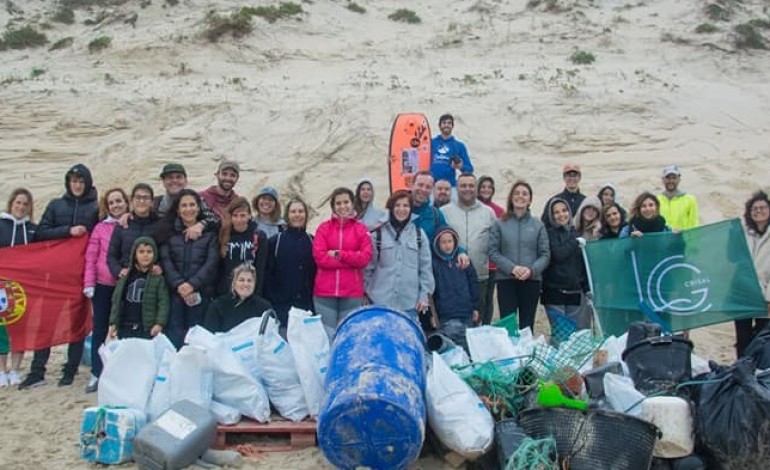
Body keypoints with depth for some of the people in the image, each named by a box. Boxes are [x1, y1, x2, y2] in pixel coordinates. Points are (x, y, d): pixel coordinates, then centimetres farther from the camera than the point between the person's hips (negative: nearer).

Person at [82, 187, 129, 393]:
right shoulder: (100, 228, 1)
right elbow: (91, 257, 0)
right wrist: (89, 283, -7)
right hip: (102, 285, 0)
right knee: (100, 329, 6)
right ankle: (96, 374, 14)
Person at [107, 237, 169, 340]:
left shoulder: (158, 277, -1)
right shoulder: (125, 275, 9)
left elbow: (163, 302, -6)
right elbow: (116, 300, 12)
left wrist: (159, 323, -16)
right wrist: (113, 323, 7)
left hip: (147, 328, -4)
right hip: (125, 327, 4)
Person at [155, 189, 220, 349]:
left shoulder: (209, 233, 8)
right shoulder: (168, 232, 11)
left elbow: (212, 263, -2)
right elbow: (165, 262, 1)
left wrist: (193, 284, -14)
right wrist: (179, 285, -13)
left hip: (200, 292, -1)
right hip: (175, 291, 1)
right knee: (174, 333, -4)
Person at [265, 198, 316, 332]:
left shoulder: (312, 241, 8)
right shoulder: (275, 241, 3)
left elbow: (317, 273, 8)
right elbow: (268, 275, 0)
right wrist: (268, 304, -6)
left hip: (307, 306, 2)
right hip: (281, 306, -1)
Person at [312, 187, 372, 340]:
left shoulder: (361, 229, 7)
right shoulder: (323, 227, 7)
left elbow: (365, 258, -3)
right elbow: (320, 257, -5)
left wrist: (338, 254, -7)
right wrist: (352, 259, -8)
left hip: (352, 293, 0)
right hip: (325, 292, 0)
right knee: (327, 336, 0)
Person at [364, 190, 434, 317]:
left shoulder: (419, 234, 7)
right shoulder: (378, 234, 3)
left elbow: (425, 267, 7)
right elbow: (369, 267, 5)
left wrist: (425, 295, 2)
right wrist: (368, 293, 3)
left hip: (410, 302, 1)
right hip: (382, 301, -1)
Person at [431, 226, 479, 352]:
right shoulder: (434, 263, -2)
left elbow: (473, 283, 15)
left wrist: (475, 307, 13)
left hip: (467, 313, 4)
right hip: (447, 316, -4)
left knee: (468, 346, 8)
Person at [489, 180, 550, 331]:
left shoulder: (538, 225, 8)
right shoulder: (500, 224, 5)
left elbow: (545, 254, 3)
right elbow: (493, 252, -2)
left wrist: (532, 270, -14)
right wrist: (512, 268, -15)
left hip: (532, 280, 1)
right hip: (505, 280, -1)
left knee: (527, 325, 6)